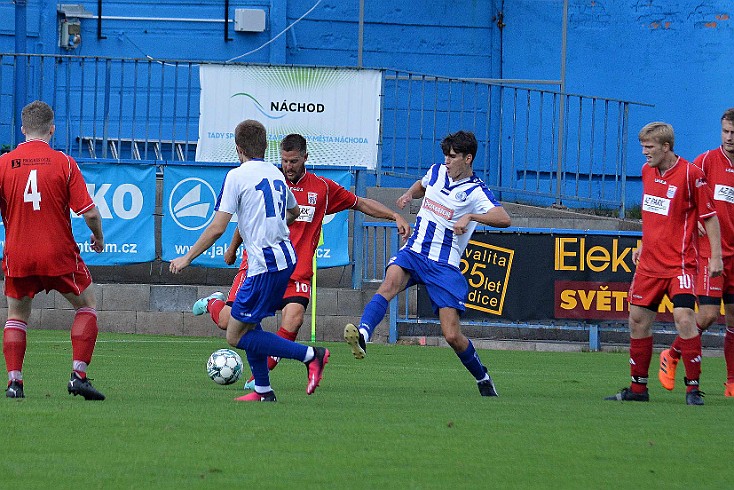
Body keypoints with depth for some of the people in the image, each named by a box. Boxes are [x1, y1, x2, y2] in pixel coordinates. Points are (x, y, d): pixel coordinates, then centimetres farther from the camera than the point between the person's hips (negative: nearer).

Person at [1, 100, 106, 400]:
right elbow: (89, 211, -9)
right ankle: (78, 375, 4)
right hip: (60, 255, -2)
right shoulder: (64, 163, -8)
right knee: (87, 305, 16)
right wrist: (99, 237, 10)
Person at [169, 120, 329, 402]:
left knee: (237, 336, -3)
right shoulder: (276, 174, 14)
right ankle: (263, 390, 19)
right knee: (248, 323, 21)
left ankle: (310, 355, -10)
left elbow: (217, 228, -13)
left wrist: (187, 258, -4)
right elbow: (293, 212, 34)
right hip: (287, 256, 9)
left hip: (265, 263, -9)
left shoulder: (237, 176, -8)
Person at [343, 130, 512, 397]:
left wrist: (470, 217, -34)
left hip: (444, 266, -4)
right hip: (413, 253, 4)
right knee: (390, 282, -32)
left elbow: (503, 219, -23)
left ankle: (483, 379, 19)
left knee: (452, 336, -7)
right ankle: (362, 335, -53)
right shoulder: (437, 172, 12)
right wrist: (410, 194, 15)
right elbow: (422, 185, 37)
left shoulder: (476, 192, -6)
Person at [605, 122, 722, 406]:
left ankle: (693, 387, -10)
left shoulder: (690, 174, -12)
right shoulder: (647, 171, 9)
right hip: (650, 262, 7)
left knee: (684, 318, -18)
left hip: (680, 263, -7)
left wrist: (716, 256, -12)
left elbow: (710, 217, -8)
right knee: (638, 320, 7)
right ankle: (638, 388, 17)